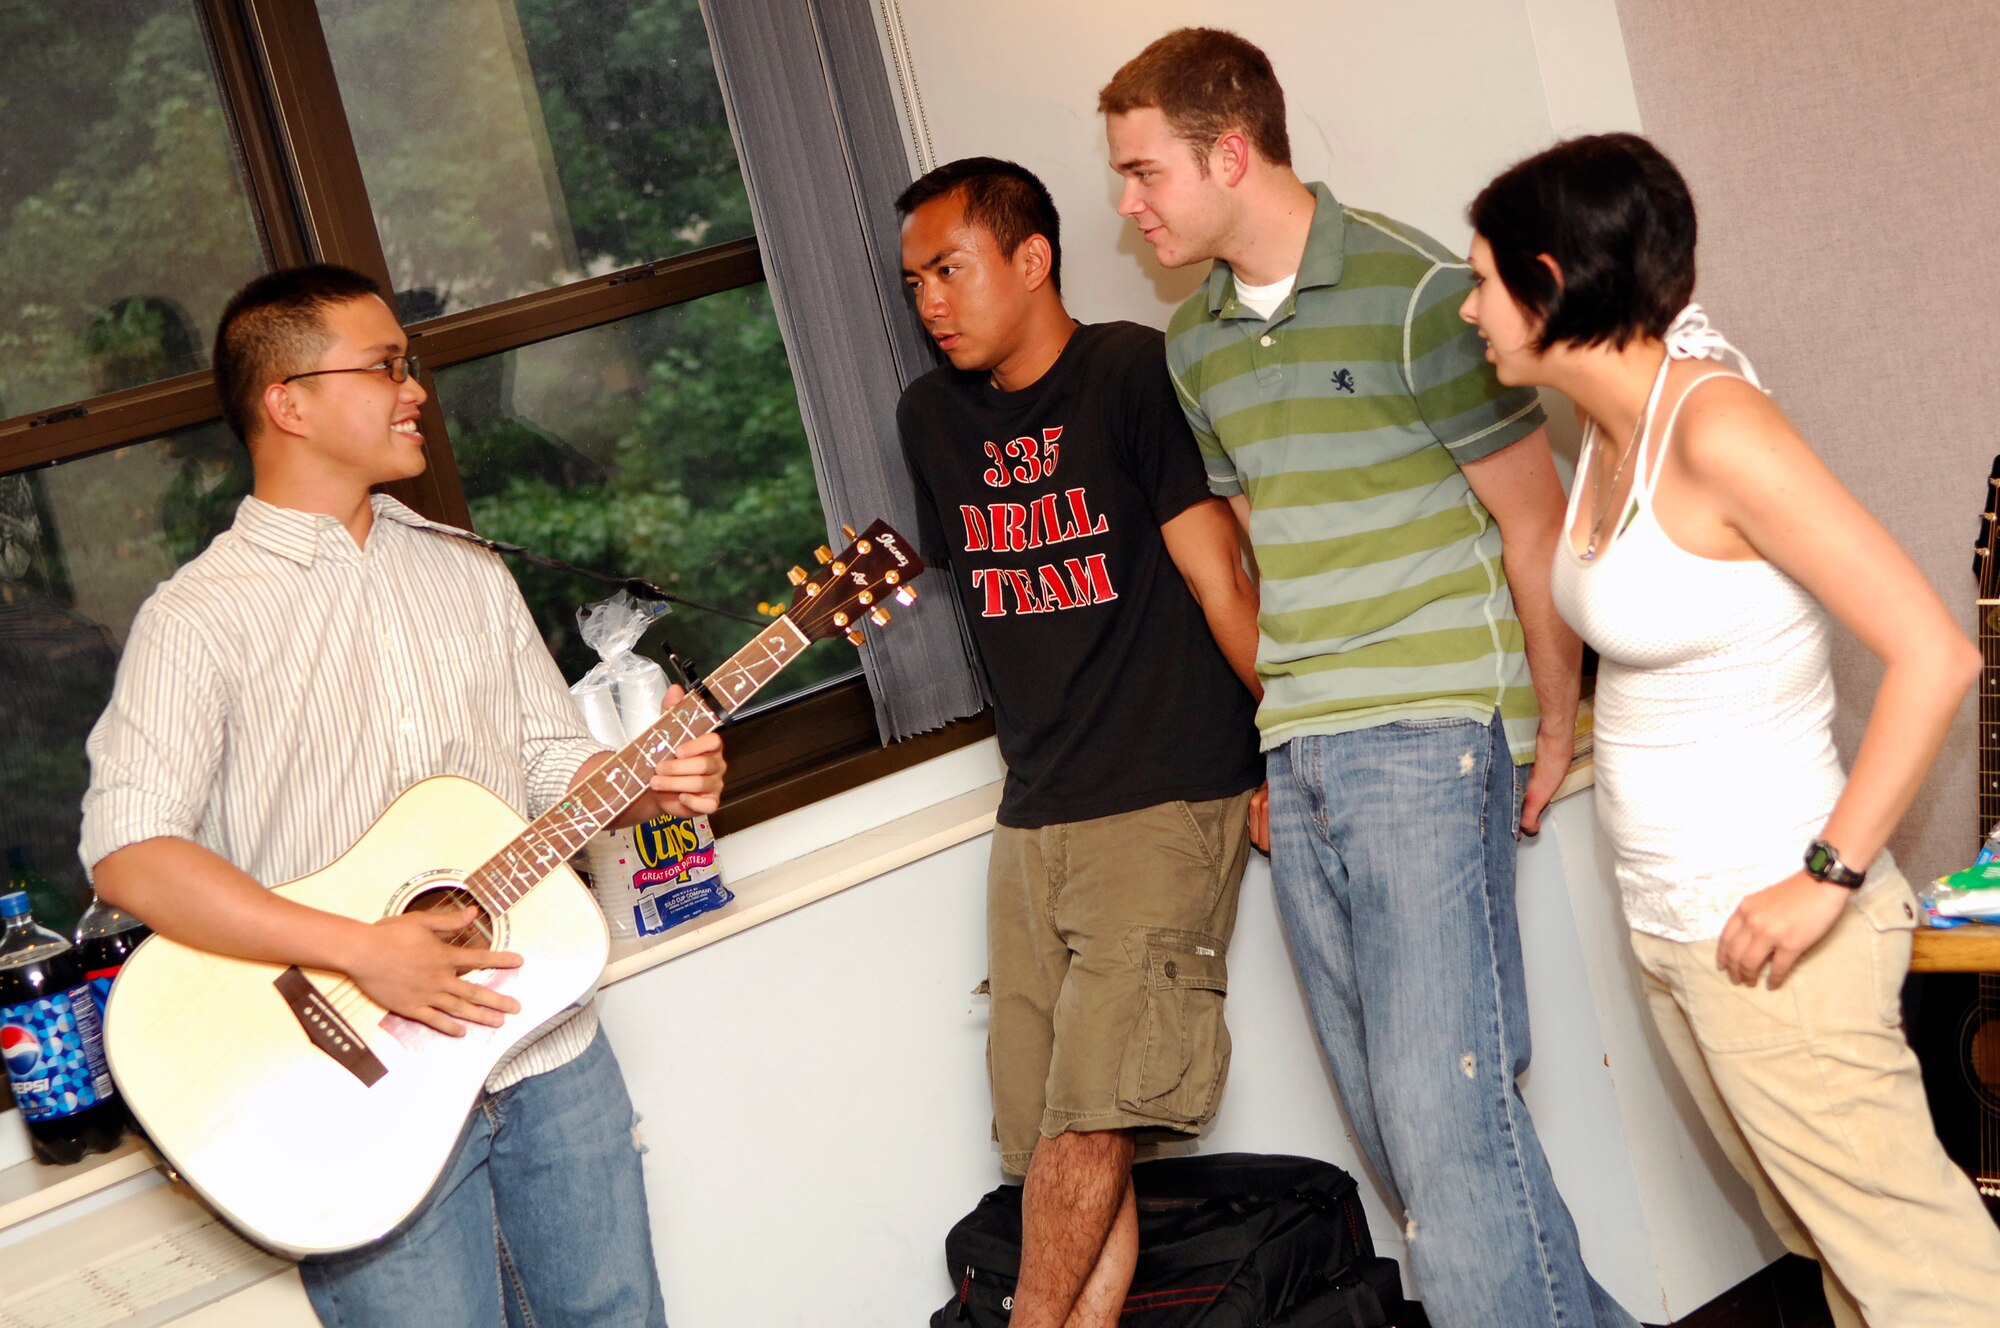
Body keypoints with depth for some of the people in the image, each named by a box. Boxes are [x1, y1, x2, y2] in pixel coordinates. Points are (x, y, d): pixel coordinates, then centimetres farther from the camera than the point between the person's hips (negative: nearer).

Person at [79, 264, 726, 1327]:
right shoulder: (200, 619, -10)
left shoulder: (468, 574, 11)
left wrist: (645, 782, -7)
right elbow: (127, 852, -20)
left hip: (548, 1047, 6)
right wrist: (359, 951, -25)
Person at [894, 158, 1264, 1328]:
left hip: (1170, 804, -6)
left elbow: (1218, 582, -8)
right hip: (1032, 821, 6)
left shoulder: (1135, 372, -6)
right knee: (1049, 1134, 3)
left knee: (1092, 1113, -10)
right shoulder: (934, 417, 13)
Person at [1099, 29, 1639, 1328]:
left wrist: (1556, 724, 0)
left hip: (1427, 738, -7)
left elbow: (1533, 517, -4)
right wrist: (1270, 732, 16)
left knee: (1443, 1101, -12)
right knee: (1386, 1112, 10)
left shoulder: (1411, 290, -8)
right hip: (1293, 767, 7)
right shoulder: (1195, 343, 13)